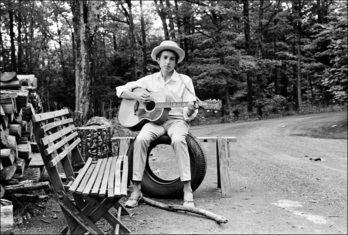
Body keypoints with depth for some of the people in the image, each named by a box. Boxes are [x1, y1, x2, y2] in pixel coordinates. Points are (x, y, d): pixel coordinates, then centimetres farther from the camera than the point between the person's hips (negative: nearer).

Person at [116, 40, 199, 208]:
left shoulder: (185, 80, 4)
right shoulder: (150, 80, 9)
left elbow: (189, 114, 1)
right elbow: (121, 90, 13)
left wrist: (190, 110, -25)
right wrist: (136, 96, -7)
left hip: (177, 120, -1)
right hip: (154, 119, 2)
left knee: (178, 139, -36)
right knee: (141, 139, -31)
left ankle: (188, 190, -29)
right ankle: (136, 190, -22)